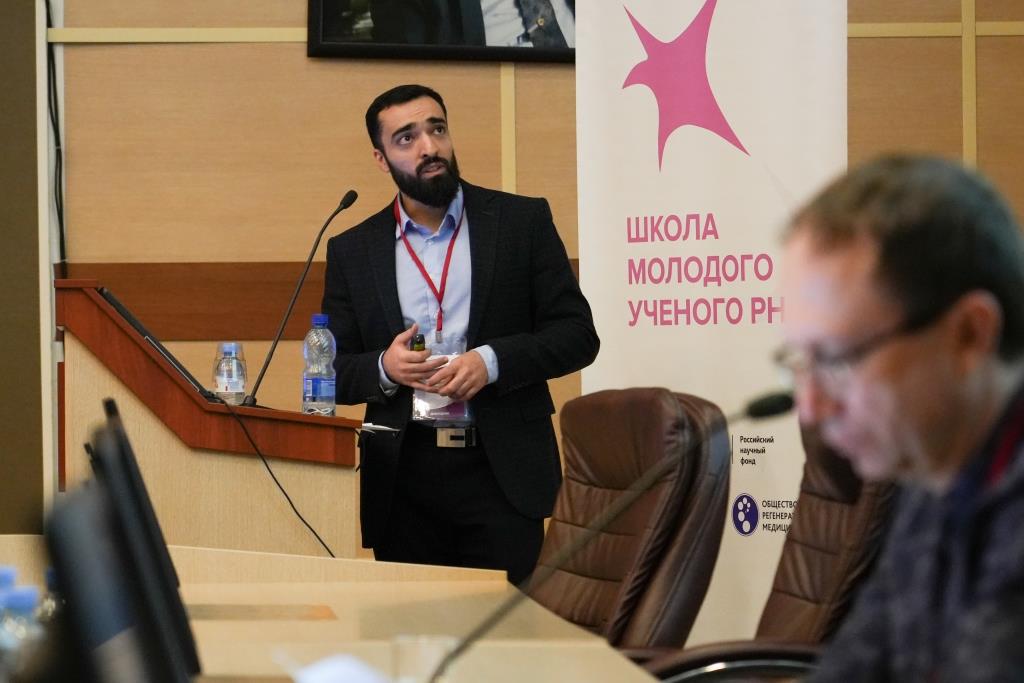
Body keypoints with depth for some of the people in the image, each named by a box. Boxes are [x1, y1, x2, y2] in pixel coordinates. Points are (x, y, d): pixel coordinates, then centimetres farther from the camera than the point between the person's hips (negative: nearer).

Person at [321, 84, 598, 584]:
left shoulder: (522, 221, 6)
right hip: (403, 481, 2)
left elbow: (578, 334, 2)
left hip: (502, 471, -2)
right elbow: (334, 373, 11)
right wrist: (384, 368, -10)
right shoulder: (352, 251, 10)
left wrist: (491, 362, -13)